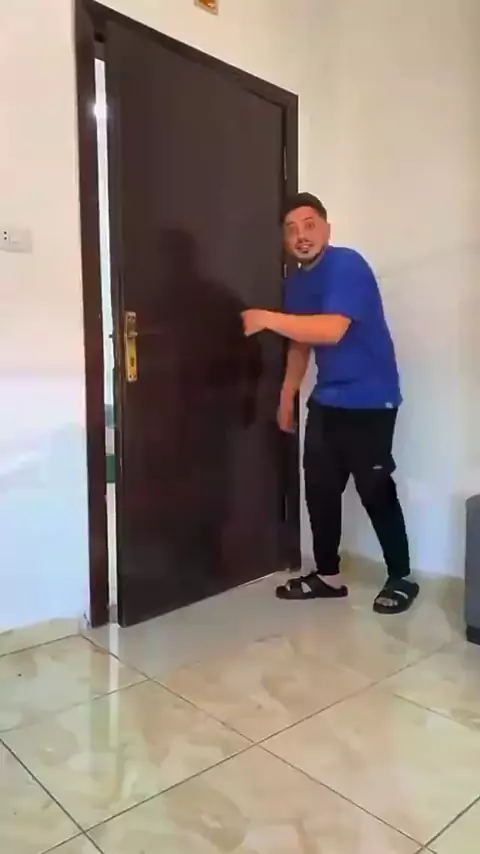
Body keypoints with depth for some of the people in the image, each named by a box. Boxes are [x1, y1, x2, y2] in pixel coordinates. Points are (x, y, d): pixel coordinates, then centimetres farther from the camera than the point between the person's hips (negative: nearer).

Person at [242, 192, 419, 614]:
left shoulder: (347, 266, -15)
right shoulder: (297, 282, 11)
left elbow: (332, 330, -29)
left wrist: (268, 319, -25)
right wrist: (287, 396, 17)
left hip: (370, 401, -8)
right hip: (327, 401, 8)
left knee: (375, 490, -2)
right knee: (320, 488, 9)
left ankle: (402, 578, 17)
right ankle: (328, 575, 23)